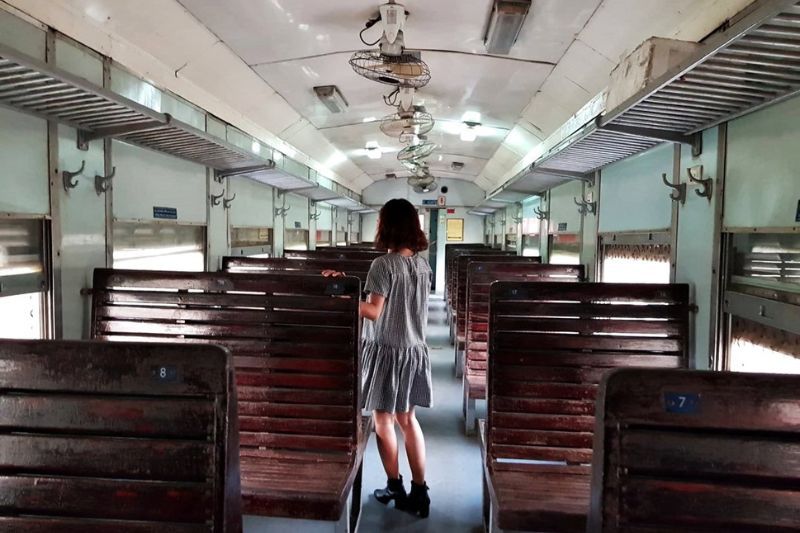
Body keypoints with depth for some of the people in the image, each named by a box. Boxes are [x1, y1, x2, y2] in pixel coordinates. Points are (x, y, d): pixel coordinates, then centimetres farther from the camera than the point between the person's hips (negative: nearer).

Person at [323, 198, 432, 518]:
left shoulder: (384, 264, -16)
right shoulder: (422, 265, 5)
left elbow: (374, 311, -19)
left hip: (386, 351, -6)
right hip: (414, 350, 6)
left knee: (383, 422, 10)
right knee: (408, 419, 16)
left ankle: (395, 488, 22)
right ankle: (419, 492, 18)